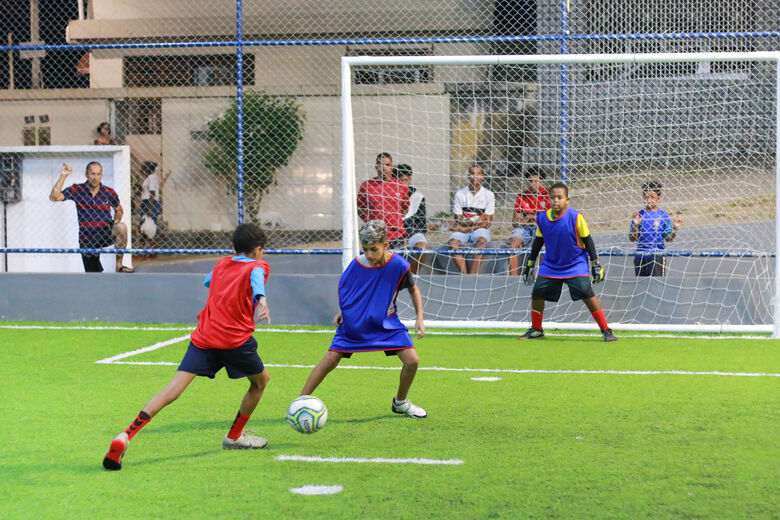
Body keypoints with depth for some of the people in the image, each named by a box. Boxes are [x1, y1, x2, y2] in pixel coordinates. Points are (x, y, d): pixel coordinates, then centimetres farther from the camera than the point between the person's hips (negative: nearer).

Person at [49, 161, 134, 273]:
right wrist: (63, 176, -22)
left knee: (121, 227, -32)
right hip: (87, 240, 0)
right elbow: (53, 197, -15)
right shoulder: (77, 190, -5)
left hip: (105, 234, 0)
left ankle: (119, 265, -23)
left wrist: (116, 221, -6)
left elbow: (119, 210, 16)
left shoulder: (109, 193, -2)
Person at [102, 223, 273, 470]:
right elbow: (257, 280, -18)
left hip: (203, 338, 4)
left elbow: (207, 281, 43)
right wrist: (261, 299, -38)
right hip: (236, 338, -4)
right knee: (260, 381, 23)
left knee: (174, 389, -7)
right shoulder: (257, 266, 6)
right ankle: (234, 436, 32)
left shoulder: (222, 264, 22)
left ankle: (125, 436, -23)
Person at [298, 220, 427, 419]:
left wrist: (419, 318, -4)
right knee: (330, 360, -10)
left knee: (412, 360, -11)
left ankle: (400, 402, 16)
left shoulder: (398, 265, -18)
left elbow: (413, 289, 2)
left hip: (386, 323, 1)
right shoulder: (356, 265, -17)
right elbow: (345, 289, 6)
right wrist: (342, 312, -6)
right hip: (354, 323, -1)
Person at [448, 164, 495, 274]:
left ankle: (472, 275, -42)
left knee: (481, 241, -36)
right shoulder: (460, 194, 7)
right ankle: (465, 275, -38)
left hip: (480, 230, -1)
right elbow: (458, 220, 4)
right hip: (463, 230, 1)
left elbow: (487, 223, -1)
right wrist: (477, 221, -12)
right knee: (452, 242, -31)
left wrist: (467, 228, -11)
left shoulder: (488, 195, 4)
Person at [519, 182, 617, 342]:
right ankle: (536, 330, 20)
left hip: (576, 264, -4)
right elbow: (538, 241, 11)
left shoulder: (576, 217, -15)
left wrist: (596, 264, -7)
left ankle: (606, 331, -7)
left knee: (587, 293, -16)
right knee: (537, 293, -1)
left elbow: (587, 240, -7)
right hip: (550, 265, 4)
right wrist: (530, 264, 16)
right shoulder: (542, 218, -4)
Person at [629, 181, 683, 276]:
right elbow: (632, 238, 4)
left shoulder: (663, 215, 2)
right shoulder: (639, 215, 6)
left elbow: (668, 238, 3)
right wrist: (635, 225, -12)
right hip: (640, 255, 3)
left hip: (657, 255, -3)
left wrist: (675, 228, -15)